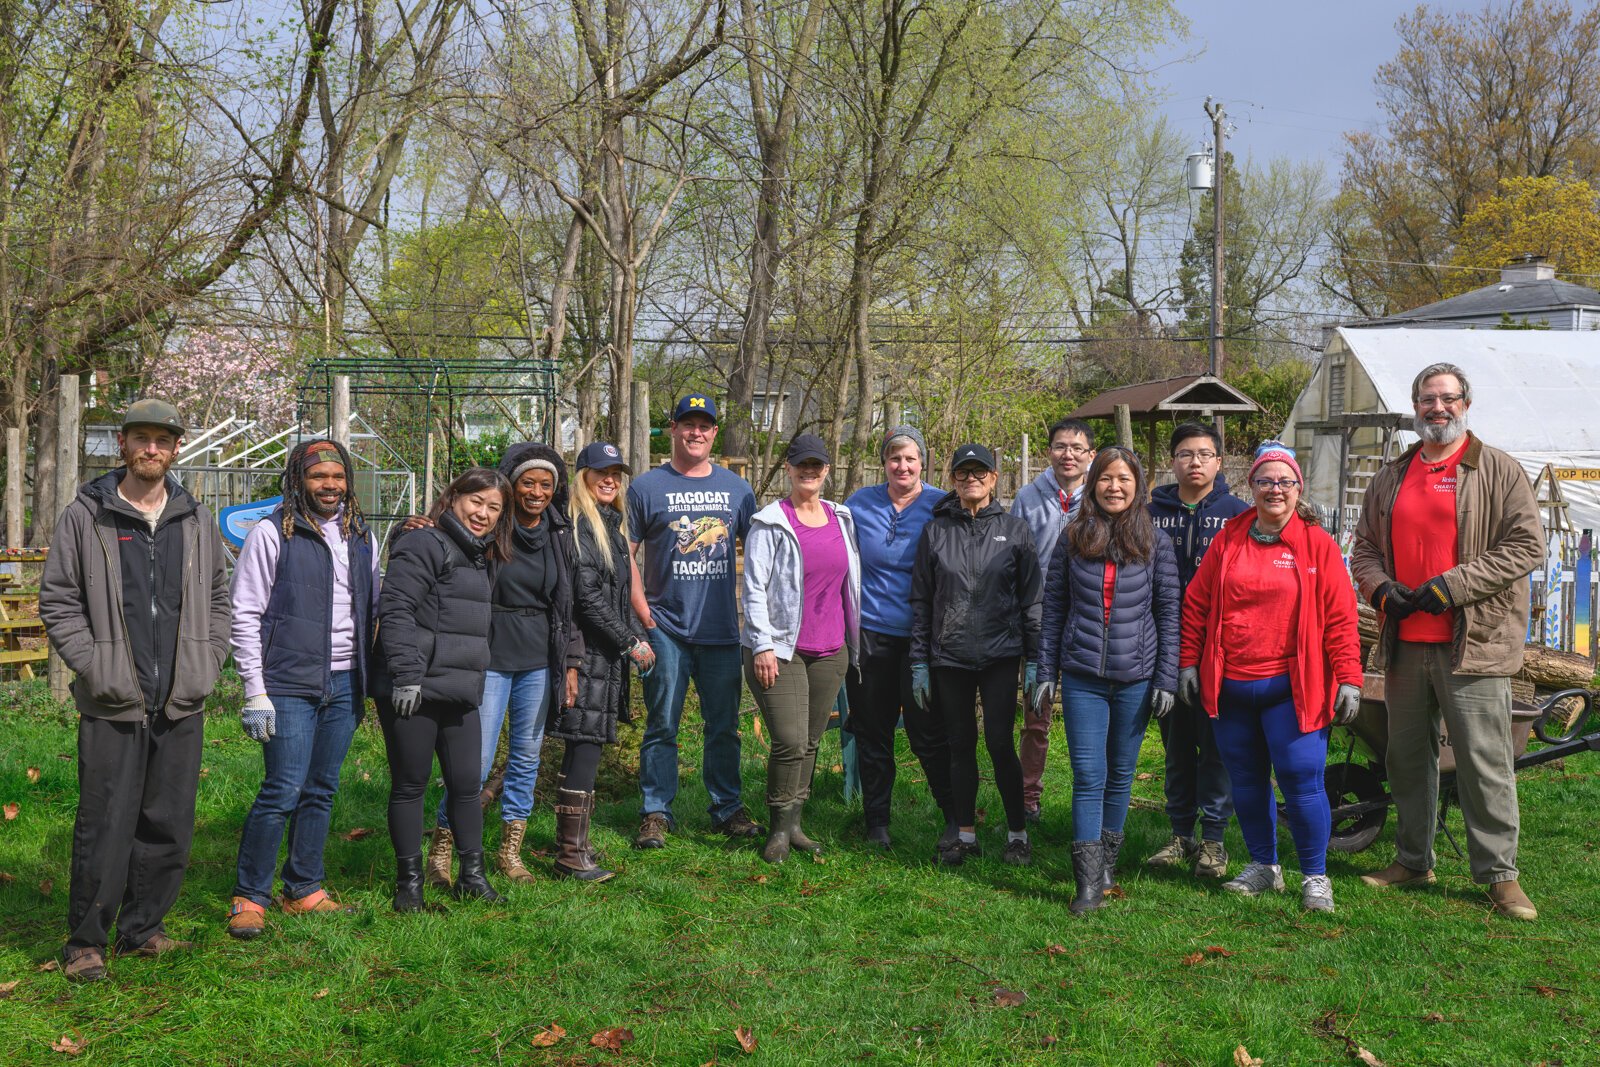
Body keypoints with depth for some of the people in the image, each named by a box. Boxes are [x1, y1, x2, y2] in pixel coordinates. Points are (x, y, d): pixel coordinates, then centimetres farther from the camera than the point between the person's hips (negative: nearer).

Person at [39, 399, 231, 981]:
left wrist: (206, 665, 5)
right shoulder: (85, 516, 0)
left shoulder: (198, 520, 10)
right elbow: (57, 601, 0)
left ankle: (143, 928, 24)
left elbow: (218, 600, 17)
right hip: (113, 706, -4)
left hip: (181, 705, 4)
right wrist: (94, 668, -9)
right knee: (105, 827, -2)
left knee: (169, 825, 9)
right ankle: (86, 940, 12)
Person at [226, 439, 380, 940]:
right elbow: (245, 616, -6)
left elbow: (373, 608, 20)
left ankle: (304, 890, 22)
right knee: (284, 789, -9)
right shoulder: (272, 534, -5)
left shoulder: (361, 536, 11)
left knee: (322, 789, 11)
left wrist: (370, 678, 14)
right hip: (290, 684, -5)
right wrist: (255, 692, -11)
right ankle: (249, 897, 2)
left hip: (344, 683, 5)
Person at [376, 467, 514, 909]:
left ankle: (472, 874, 19)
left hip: (460, 693, 7)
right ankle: (409, 881, 15)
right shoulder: (424, 545, -9)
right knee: (410, 785, 4)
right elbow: (396, 610, -17)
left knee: (467, 783, 7)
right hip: (413, 691, -7)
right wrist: (406, 675, -22)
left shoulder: (484, 558, 18)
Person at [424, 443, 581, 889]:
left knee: (527, 755, 10)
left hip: (539, 662, 5)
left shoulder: (559, 535, 8)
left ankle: (511, 851, 23)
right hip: (491, 658, -4)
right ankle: (440, 851, 8)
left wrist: (570, 664, 10)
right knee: (476, 760, -6)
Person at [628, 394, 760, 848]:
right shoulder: (647, 487, 0)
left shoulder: (736, 488, 10)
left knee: (724, 726, 10)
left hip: (722, 629, 3)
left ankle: (727, 808, 21)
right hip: (667, 629, -3)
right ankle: (656, 812, 12)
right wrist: (644, 612, -9)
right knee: (662, 726, 2)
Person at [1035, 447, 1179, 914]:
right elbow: (1054, 608, 7)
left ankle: (1108, 862, 26)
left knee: (1120, 774, 10)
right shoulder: (1072, 540, 4)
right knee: (1088, 776, -5)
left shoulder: (1156, 543, 2)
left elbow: (1169, 611, 3)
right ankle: (1088, 880, -3)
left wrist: (1166, 679, -2)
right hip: (1083, 677, 0)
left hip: (1135, 677, 0)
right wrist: (1046, 673, 4)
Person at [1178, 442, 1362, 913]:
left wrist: (1348, 679, -7)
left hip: (1291, 688, -3)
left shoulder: (1317, 544, -1)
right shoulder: (1228, 541, 7)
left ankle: (1315, 877, 9)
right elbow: (1196, 604, 12)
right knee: (1246, 781, 11)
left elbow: (1340, 617, -3)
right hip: (1231, 688, 4)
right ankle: (1263, 866, 28)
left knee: (1300, 778, -6)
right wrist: (1189, 662, 8)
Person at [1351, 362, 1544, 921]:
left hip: (1472, 644, -5)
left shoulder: (1497, 470, -1)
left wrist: (1451, 586, -15)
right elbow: (1365, 548, 18)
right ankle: (1413, 860, 26)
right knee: (1408, 757, 13)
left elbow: (1526, 545, -8)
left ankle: (1499, 872, 8)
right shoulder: (1392, 477, 14)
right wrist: (1381, 589, -3)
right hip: (1404, 643, 5)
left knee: (1484, 763, -3)